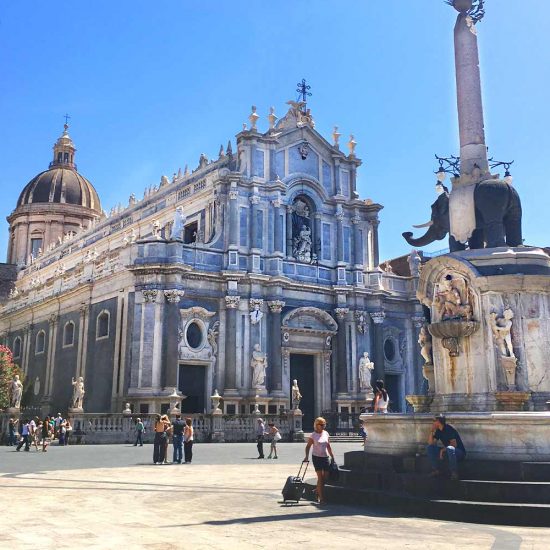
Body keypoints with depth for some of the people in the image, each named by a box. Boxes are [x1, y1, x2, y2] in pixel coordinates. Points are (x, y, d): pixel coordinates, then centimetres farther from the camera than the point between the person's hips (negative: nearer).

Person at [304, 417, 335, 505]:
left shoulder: (326, 433, 7)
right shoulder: (313, 435, -7)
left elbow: (328, 446, 13)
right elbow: (308, 446, -4)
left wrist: (332, 457, 12)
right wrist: (306, 457, -15)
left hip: (325, 457, 5)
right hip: (317, 457, -5)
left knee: (326, 477, 6)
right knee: (320, 477, -7)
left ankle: (317, 491, 30)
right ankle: (321, 498, -3)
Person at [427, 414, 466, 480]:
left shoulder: (449, 429, -18)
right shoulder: (438, 431, 5)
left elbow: (454, 444, -25)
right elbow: (430, 443, 0)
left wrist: (443, 450, -22)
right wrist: (432, 431, -6)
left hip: (460, 452, -8)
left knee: (450, 448, -41)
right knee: (429, 447, -3)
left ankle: (454, 472, -25)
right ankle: (436, 470, -4)